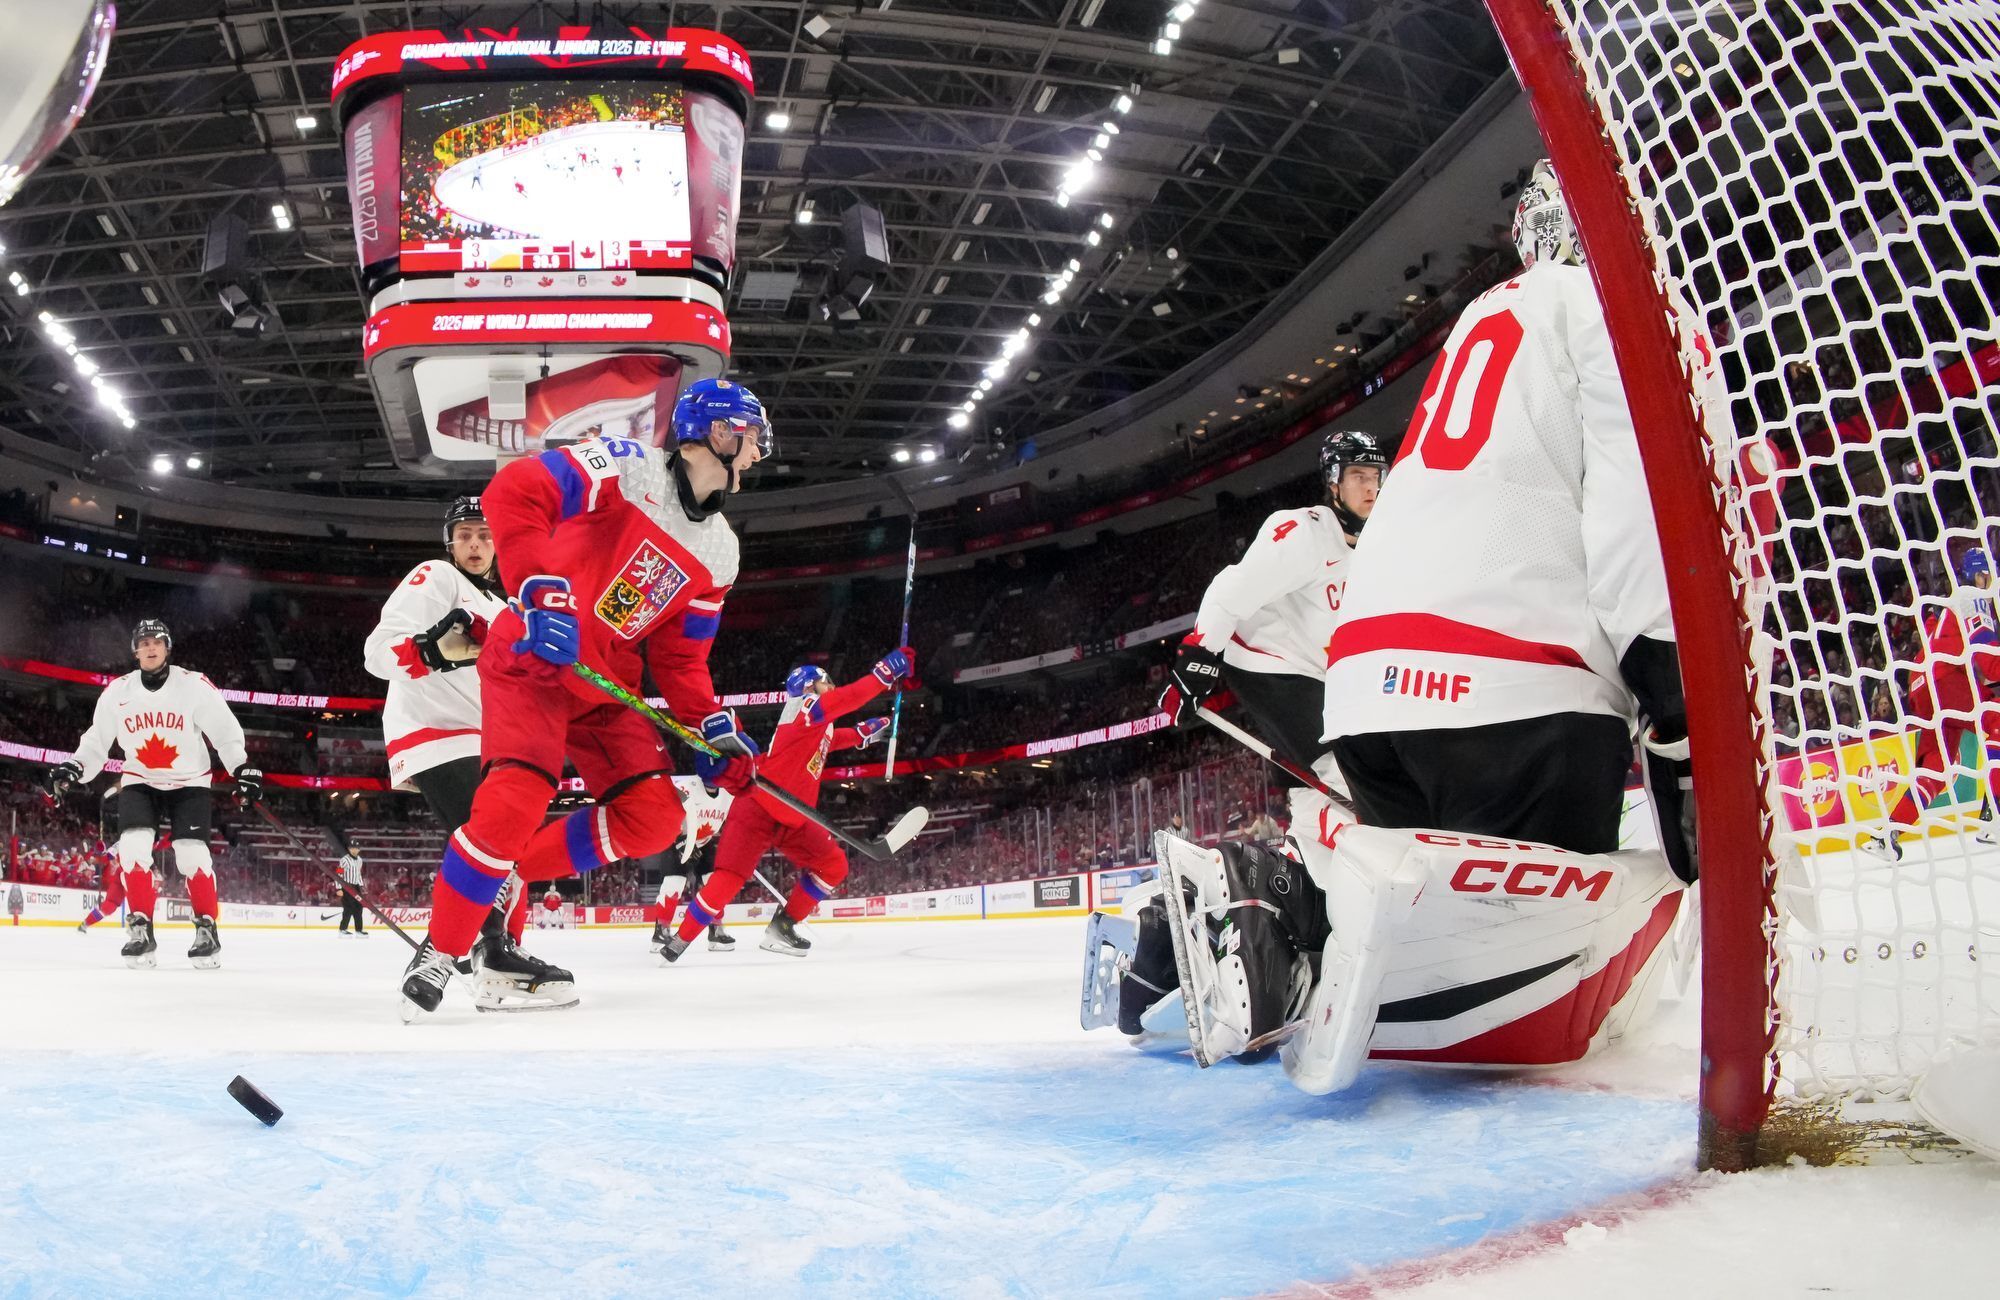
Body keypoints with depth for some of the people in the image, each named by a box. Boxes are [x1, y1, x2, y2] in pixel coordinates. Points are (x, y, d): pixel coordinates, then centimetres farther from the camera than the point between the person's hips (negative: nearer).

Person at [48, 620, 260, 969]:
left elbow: (226, 732, -9)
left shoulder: (195, 686, -12)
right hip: (139, 782, 2)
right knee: (133, 847, -17)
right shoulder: (117, 692, -3)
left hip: (189, 783, -2)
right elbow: (97, 739, 4)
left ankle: (207, 929, -2)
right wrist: (73, 769, -11)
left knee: (191, 854, -14)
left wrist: (243, 768, -17)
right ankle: (140, 930, -9)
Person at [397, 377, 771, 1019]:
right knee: (514, 803, -23)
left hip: (606, 685, 8)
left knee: (654, 817, -4)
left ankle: (503, 880, 7)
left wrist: (713, 725, -2)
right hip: (531, 658, -7)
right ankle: (439, 951, -3)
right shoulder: (627, 465, -12)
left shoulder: (718, 550, 9)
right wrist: (540, 588, -32)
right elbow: (513, 492, -22)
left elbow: (680, 655, 12)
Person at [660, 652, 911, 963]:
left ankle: (782, 927, 13)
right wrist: (886, 672, -22)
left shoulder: (819, 725, 16)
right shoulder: (804, 705, -10)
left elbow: (829, 740, 40)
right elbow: (850, 696, -24)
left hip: (793, 820, 10)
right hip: (758, 811, -9)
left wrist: (863, 732, 29)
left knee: (833, 866, 7)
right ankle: (679, 941, -1)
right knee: (729, 879, -15)